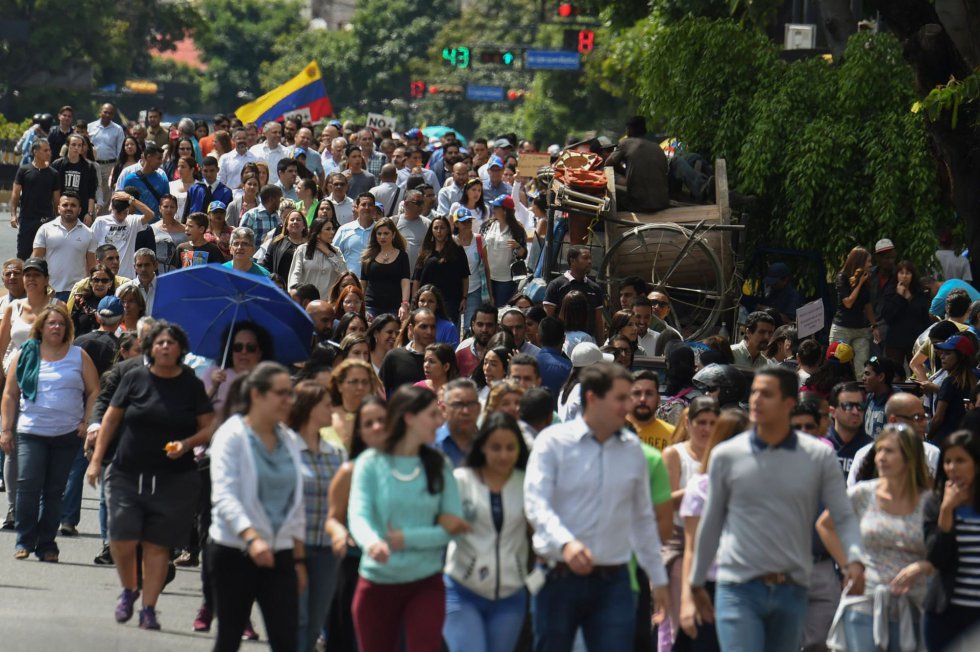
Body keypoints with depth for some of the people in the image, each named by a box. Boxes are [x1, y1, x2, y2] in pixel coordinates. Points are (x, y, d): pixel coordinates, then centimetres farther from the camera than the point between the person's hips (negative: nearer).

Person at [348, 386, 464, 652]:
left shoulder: (439, 467, 1)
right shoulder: (371, 463, -5)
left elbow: (454, 526, -3)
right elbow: (359, 516, -16)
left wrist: (407, 538, -15)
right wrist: (372, 542, -38)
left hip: (425, 583, 1)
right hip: (377, 582, -1)